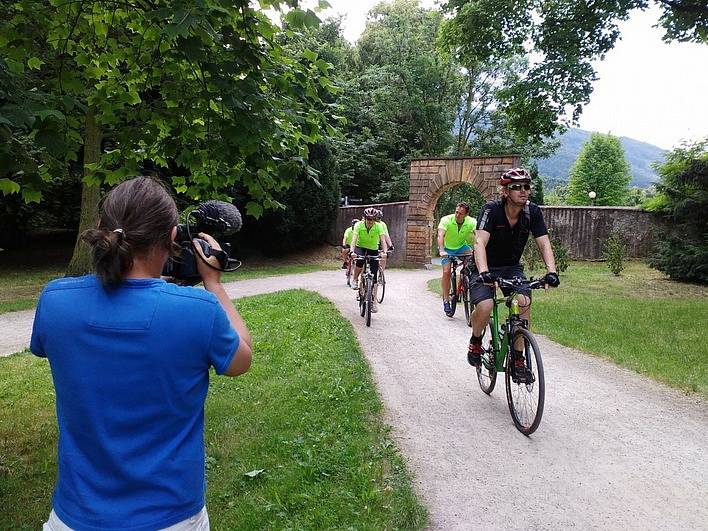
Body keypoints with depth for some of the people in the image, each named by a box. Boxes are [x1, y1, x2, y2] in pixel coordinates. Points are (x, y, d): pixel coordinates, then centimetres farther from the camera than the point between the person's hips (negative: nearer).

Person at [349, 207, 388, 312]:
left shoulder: (379, 226, -18)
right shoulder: (359, 225, -20)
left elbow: (383, 240, -27)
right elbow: (354, 239, -30)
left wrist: (384, 251, -45)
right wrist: (352, 251, -47)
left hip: (373, 250, 1)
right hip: (360, 247, -1)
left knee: (374, 276, -7)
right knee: (360, 260, -37)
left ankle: (374, 301, 1)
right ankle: (355, 280, -10)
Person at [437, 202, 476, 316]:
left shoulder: (471, 222, -20)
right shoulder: (446, 220, -26)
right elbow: (440, 235, -38)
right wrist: (441, 250, -54)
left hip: (462, 247, 2)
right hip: (448, 248, -2)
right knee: (447, 272, -15)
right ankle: (446, 300, -1)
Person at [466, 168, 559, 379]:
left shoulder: (533, 212, -10)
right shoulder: (491, 210, -22)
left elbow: (544, 243, -16)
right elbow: (480, 242, -34)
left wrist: (551, 271, -33)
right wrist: (483, 272, -50)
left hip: (512, 267, 3)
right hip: (486, 268, -3)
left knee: (524, 303, -23)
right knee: (485, 307, -28)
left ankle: (518, 357, -7)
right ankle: (475, 341, 5)